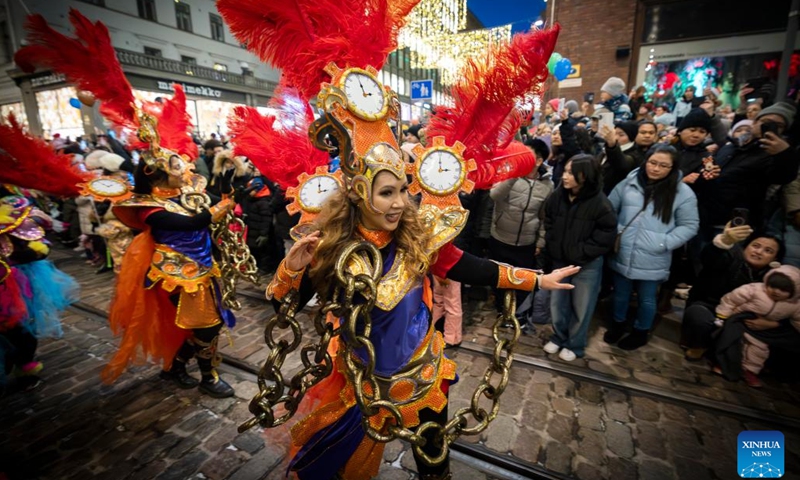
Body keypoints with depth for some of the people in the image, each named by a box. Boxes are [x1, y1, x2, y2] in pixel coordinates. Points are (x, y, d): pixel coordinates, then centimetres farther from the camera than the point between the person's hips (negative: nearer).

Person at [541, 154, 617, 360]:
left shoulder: (600, 204, -18)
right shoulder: (557, 196, -6)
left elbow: (606, 237, -15)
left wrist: (578, 253, -16)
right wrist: (551, 250, -1)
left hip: (587, 266, -4)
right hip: (559, 261, 4)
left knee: (581, 308, 12)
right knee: (557, 304, 16)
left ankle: (574, 345, 34)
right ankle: (559, 337, 40)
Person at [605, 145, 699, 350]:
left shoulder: (682, 192, -5)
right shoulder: (629, 183, -1)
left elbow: (689, 226, -3)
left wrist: (664, 243, -15)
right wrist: (615, 230, -4)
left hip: (652, 261, -2)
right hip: (622, 255, 2)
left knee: (646, 299, 17)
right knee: (620, 293, 20)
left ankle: (641, 332, 39)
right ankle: (618, 324, 43)